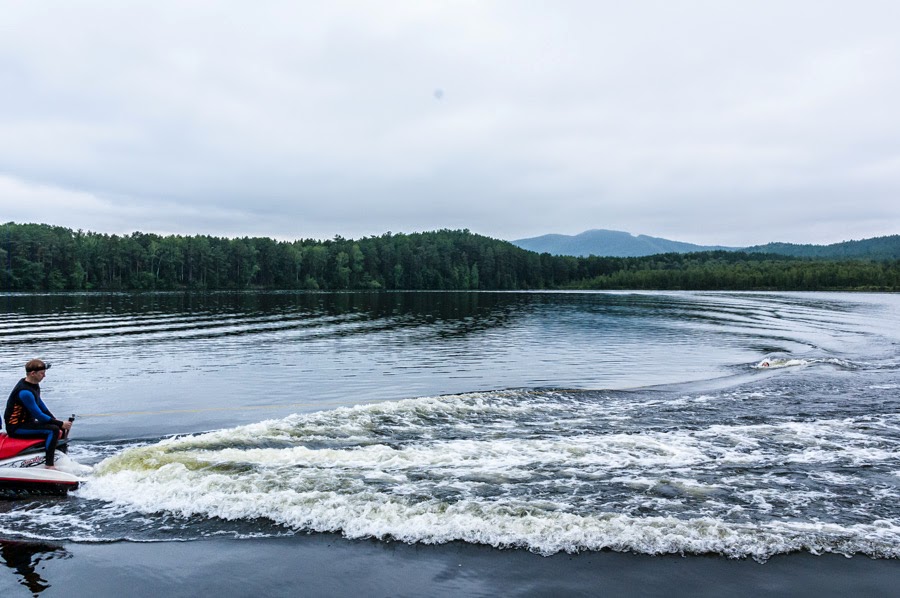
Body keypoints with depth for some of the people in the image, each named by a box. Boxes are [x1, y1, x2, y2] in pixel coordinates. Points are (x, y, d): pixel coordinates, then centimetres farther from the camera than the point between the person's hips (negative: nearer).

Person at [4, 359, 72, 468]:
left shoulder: (34, 385, 5)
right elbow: (39, 415, -24)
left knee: (59, 427, 11)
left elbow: (40, 404, 16)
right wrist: (60, 424, -18)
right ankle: (49, 465, -26)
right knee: (53, 430, -26)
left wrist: (55, 419, 8)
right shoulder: (25, 392, -25)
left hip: (26, 422, 10)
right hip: (16, 428, -10)